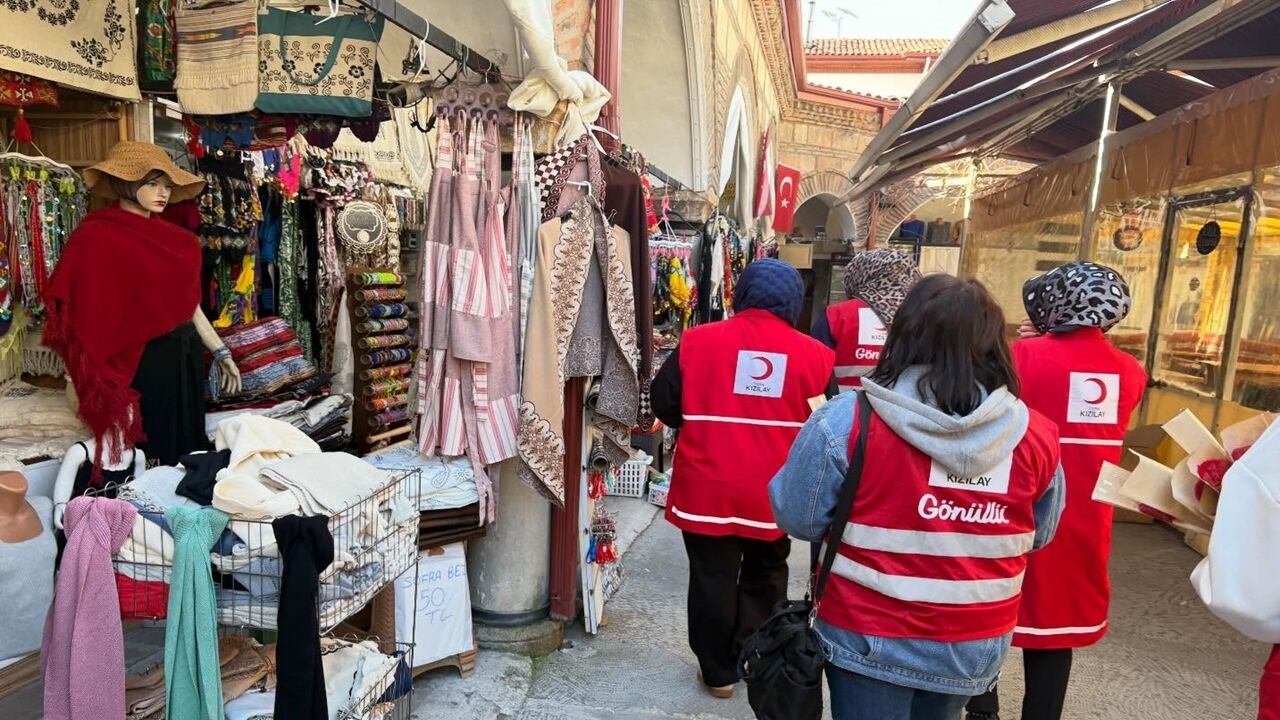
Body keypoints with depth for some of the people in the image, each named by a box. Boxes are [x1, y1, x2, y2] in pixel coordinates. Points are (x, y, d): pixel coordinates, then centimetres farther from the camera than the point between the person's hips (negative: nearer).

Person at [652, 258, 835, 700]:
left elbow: (664, 404, 0)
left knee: (712, 577, 14)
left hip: (707, 488, -1)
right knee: (765, 577, 23)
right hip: (774, 492, 1)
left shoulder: (698, 341, -6)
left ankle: (719, 670, 27)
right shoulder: (814, 355, -4)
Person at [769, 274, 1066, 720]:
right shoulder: (1036, 435, -10)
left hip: (871, 639, -3)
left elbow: (797, 519, -11)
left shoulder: (847, 420, -21)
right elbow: (1039, 536, 5)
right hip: (976, 645, 4)